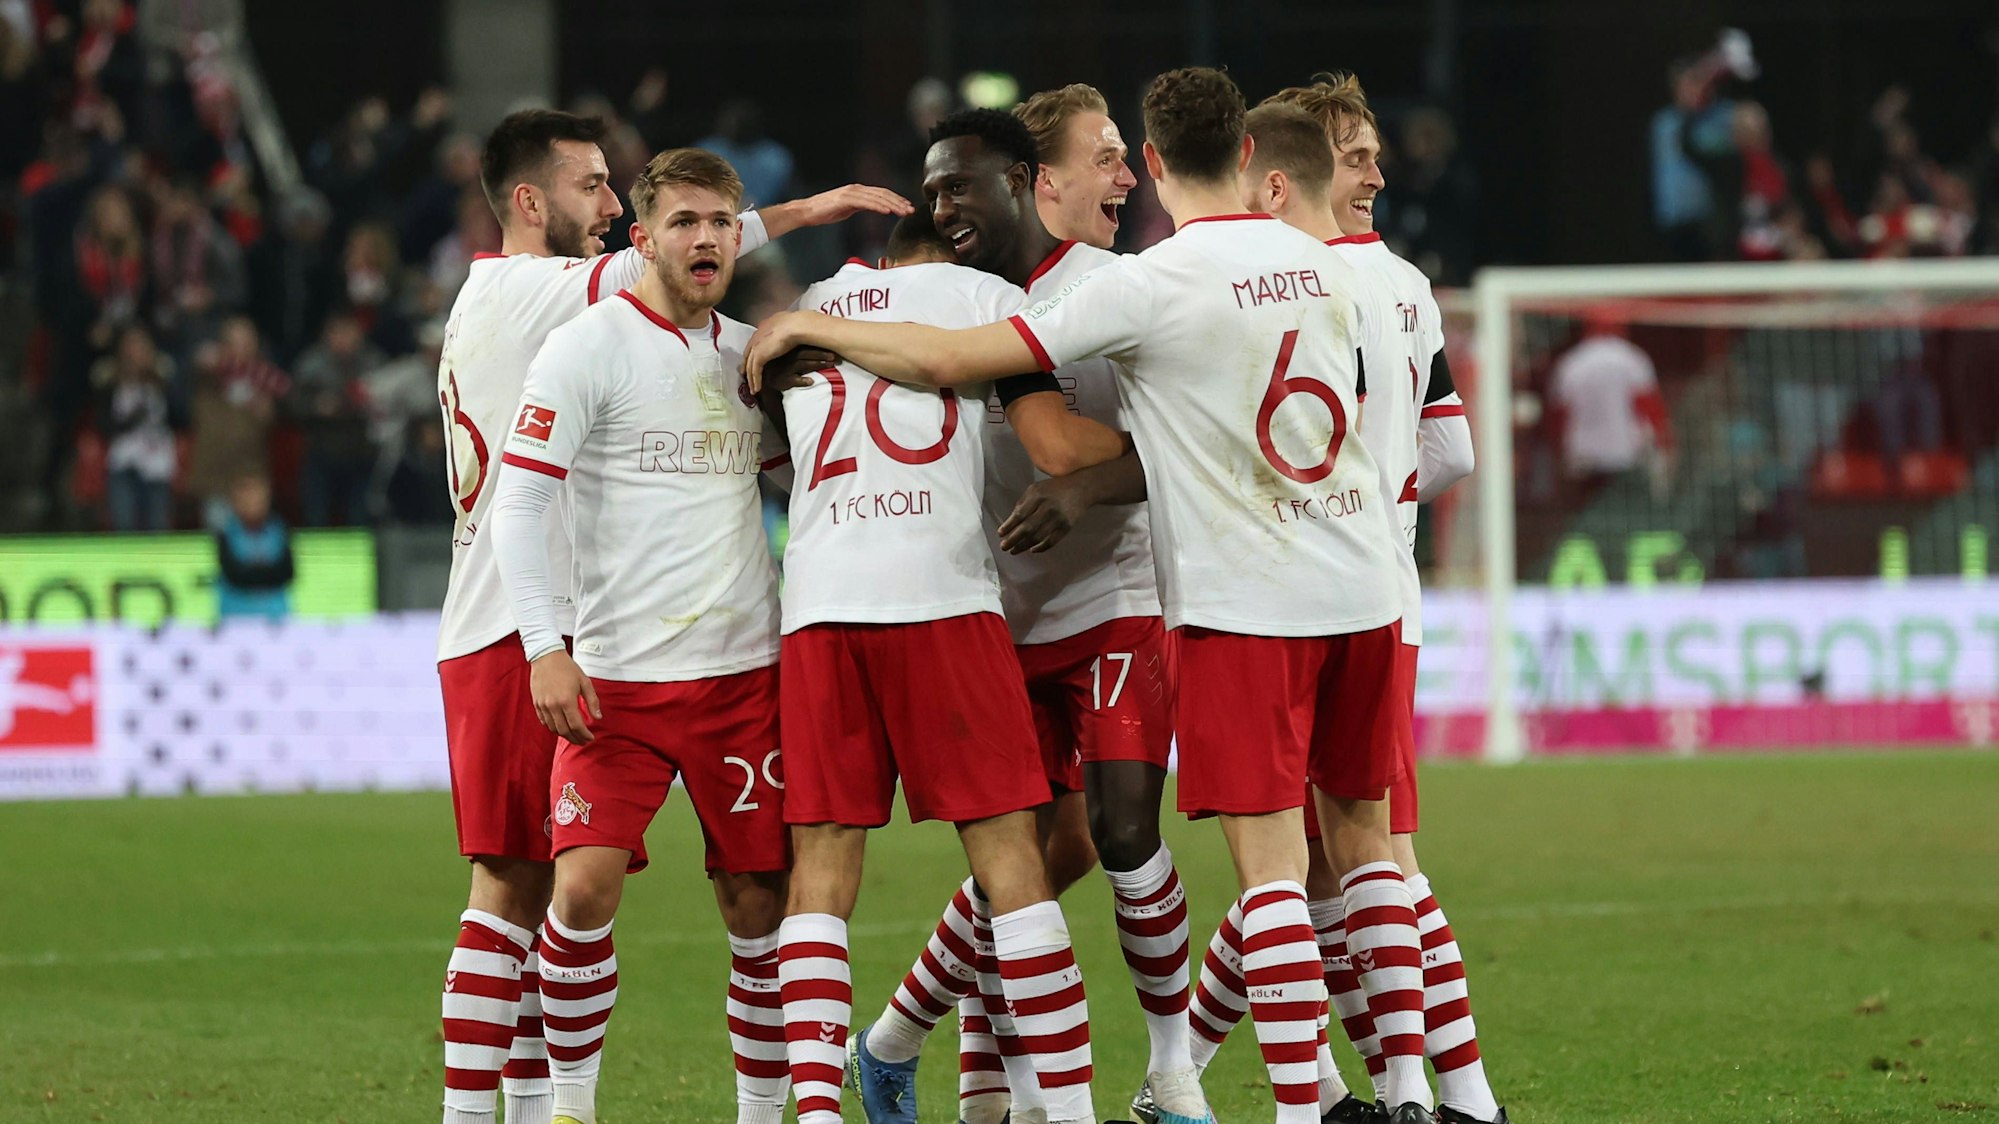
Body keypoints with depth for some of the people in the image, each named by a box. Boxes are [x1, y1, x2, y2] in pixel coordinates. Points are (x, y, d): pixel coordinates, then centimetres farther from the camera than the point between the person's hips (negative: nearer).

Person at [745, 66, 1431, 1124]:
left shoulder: (1148, 285, -12)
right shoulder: (1322, 265, 8)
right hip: (1362, 594, 6)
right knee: (1362, 834, 14)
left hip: (1242, 607, -6)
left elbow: (947, 360, -14)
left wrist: (804, 327, 1)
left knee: (1271, 859, -5)